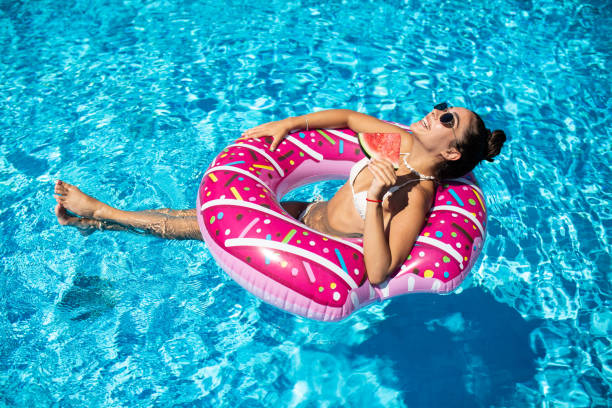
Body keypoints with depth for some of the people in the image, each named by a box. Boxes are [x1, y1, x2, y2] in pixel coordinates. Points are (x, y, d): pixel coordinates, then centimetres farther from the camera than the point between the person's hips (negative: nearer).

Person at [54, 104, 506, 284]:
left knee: (211, 222, -4)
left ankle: (100, 212, 14)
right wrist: (289, 123, -4)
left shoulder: (417, 197, -28)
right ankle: (100, 218, 19)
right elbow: (348, 117, 7)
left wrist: (375, 199, -42)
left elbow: (379, 273, -37)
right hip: (312, 213, 6)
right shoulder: (404, 141, -7)